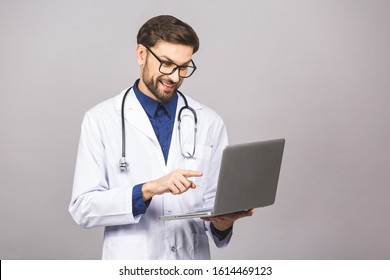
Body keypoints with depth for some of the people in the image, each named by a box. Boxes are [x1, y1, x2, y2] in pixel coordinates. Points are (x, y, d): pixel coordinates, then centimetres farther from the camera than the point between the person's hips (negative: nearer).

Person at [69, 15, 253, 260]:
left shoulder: (210, 122, 5)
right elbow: (83, 207, -5)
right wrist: (148, 189, -17)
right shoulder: (101, 120, -1)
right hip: (130, 264, -1)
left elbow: (215, 199, 9)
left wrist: (222, 221, -12)